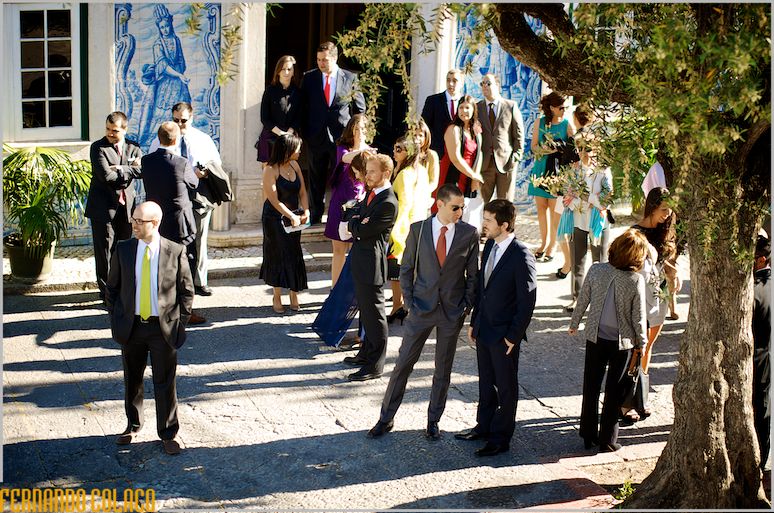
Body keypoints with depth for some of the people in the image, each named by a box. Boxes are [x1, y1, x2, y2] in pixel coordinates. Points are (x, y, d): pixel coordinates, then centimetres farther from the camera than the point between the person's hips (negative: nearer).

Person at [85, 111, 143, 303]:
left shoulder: (133, 147, 8)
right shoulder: (98, 147, -5)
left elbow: (141, 170, -8)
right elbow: (106, 175, -18)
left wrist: (119, 169, -16)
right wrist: (129, 170, -9)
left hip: (126, 207, 4)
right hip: (104, 206, -4)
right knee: (104, 251, -1)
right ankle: (106, 292, 5)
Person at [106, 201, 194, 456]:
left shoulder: (176, 252, -8)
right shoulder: (123, 250, -1)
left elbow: (186, 291, 0)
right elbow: (112, 287, 8)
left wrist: (180, 322, -4)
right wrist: (115, 319, 3)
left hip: (164, 328, -2)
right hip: (131, 327, 3)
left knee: (165, 383, 5)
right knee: (132, 380, 16)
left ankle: (168, 434, 19)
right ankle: (133, 426, 37)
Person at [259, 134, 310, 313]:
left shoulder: (294, 165, 4)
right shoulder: (270, 170, -16)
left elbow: (302, 191, 5)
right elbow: (274, 199, -19)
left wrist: (305, 211, -8)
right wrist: (292, 216, -21)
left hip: (294, 216, 6)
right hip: (275, 218, -5)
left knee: (294, 254, 5)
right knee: (278, 254, 1)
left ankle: (294, 295, 14)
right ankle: (277, 298, 11)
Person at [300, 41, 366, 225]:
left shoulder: (350, 78, 0)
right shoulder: (309, 78, 3)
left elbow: (360, 107, 8)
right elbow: (303, 106, 8)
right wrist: (305, 132, 2)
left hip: (341, 137, -1)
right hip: (316, 137, 1)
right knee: (316, 179, 8)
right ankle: (316, 214, 17)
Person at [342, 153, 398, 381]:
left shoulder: (388, 204, -21)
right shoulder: (371, 193, 9)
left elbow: (363, 230, -22)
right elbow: (355, 216, 13)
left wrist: (353, 224, -2)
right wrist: (357, 223, -9)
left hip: (372, 263, -10)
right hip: (361, 260, 10)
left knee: (374, 312, -1)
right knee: (365, 309, 21)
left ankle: (375, 365, 7)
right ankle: (366, 353, 35)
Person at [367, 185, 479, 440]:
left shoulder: (469, 234, -4)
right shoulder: (418, 230, -4)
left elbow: (473, 274, 2)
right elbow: (406, 269, 3)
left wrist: (466, 307, -4)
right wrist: (409, 302, -3)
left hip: (452, 311, 0)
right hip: (422, 307, 0)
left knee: (443, 369, 10)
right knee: (403, 363, 5)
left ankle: (433, 421, 25)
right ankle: (386, 418, 16)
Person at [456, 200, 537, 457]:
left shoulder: (521, 256, -20)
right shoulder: (490, 245, 4)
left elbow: (527, 301, -17)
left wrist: (513, 336, -15)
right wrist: (474, 322, 13)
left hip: (505, 335, -7)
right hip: (484, 329, 7)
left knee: (506, 387, 8)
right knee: (486, 382, 20)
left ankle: (501, 438, 20)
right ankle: (484, 426, 36)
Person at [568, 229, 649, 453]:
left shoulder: (596, 270, -12)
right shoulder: (636, 280, -18)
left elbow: (582, 300, -1)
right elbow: (639, 317, -11)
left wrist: (574, 324, 16)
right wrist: (642, 342, 5)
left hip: (595, 338, 2)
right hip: (622, 342, -2)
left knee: (591, 388, 16)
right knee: (613, 392, 11)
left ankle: (589, 436, 25)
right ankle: (607, 440, 18)